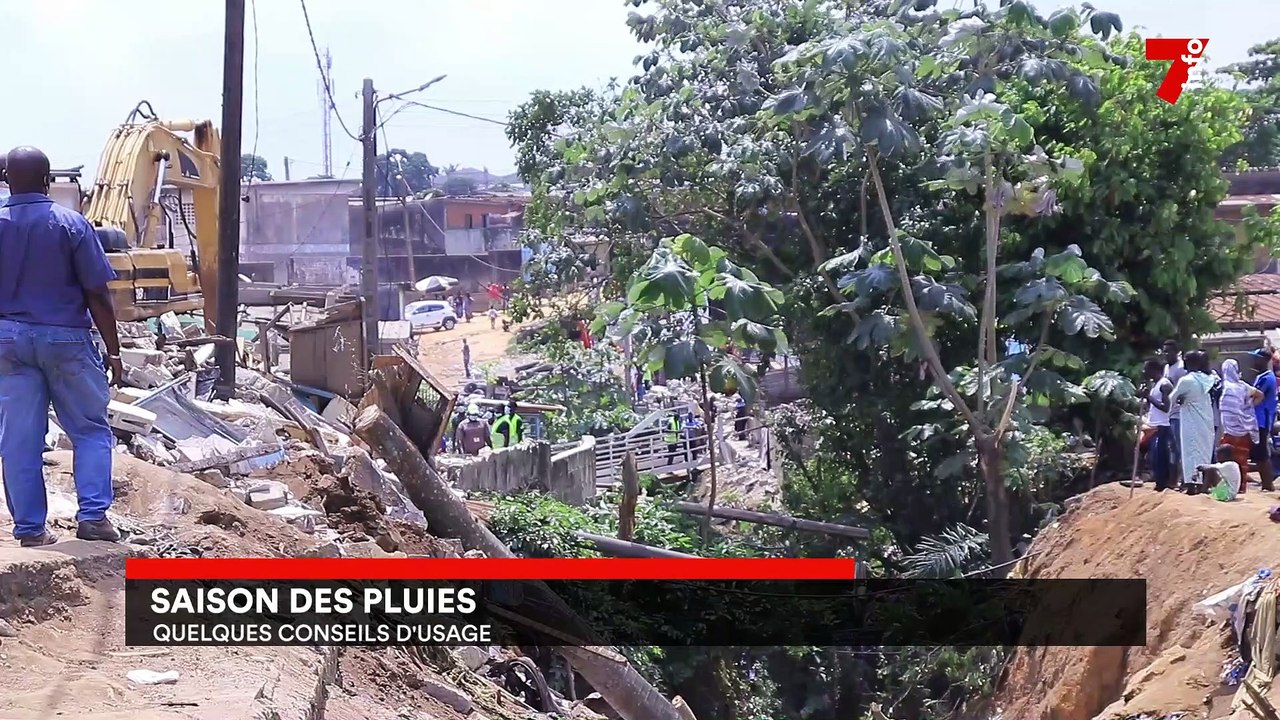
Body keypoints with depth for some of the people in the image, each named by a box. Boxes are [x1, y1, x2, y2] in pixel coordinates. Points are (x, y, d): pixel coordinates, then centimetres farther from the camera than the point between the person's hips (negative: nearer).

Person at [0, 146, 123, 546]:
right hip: (66, 338, -2)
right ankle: (92, 515, 0)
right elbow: (97, 294, -8)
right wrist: (113, 350, 0)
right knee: (90, 430, 10)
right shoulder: (71, 224, -8)